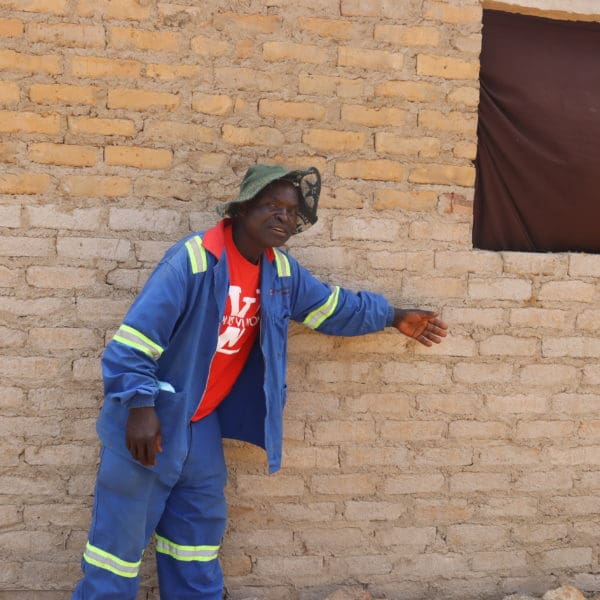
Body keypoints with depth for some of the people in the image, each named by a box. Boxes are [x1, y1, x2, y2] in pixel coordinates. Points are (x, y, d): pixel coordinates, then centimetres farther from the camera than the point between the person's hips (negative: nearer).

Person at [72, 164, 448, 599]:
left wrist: (393, 316, 24)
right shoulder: (194, 259, -22)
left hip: (202, 424, 7)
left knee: (200, 529, 19)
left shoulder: (281, 271, 2)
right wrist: (141, 407, -29)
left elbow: (335, 307, 19)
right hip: (150, 420, -7)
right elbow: (137, 333, -24)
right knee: (122, 535, 3)